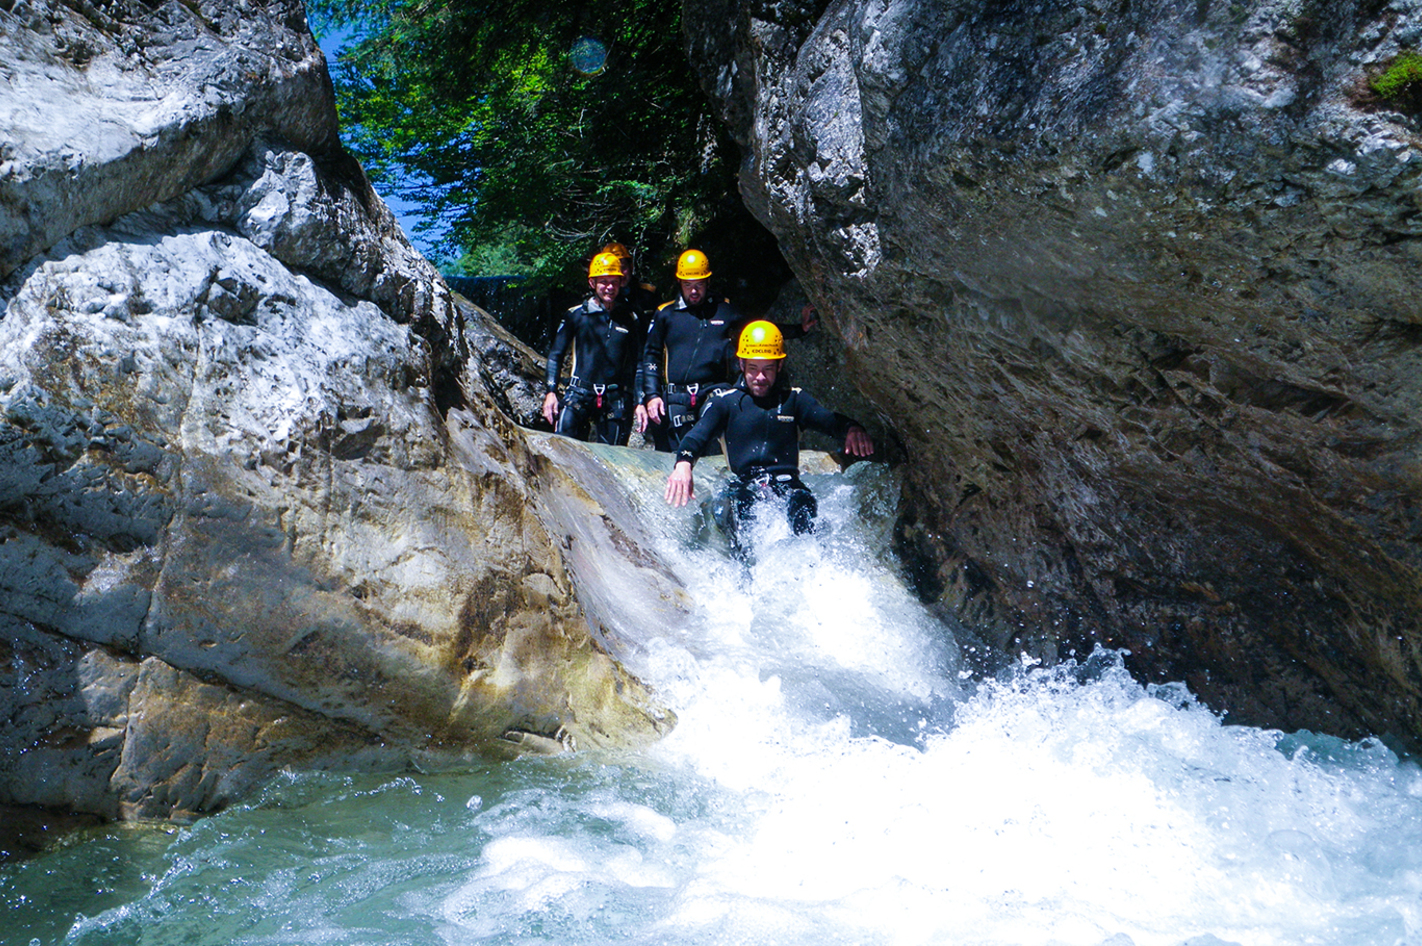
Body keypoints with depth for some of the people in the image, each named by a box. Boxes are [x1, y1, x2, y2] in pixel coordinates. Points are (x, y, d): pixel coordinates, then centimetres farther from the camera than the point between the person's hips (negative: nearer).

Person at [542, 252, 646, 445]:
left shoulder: (630, 319, 8)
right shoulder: (576, 315, 3)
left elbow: (638, 363, 12)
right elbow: (555, 354, 8)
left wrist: (640, 402, 6)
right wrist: (551, 392, -1)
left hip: (615, 400, 1)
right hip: (580, 394, -1)